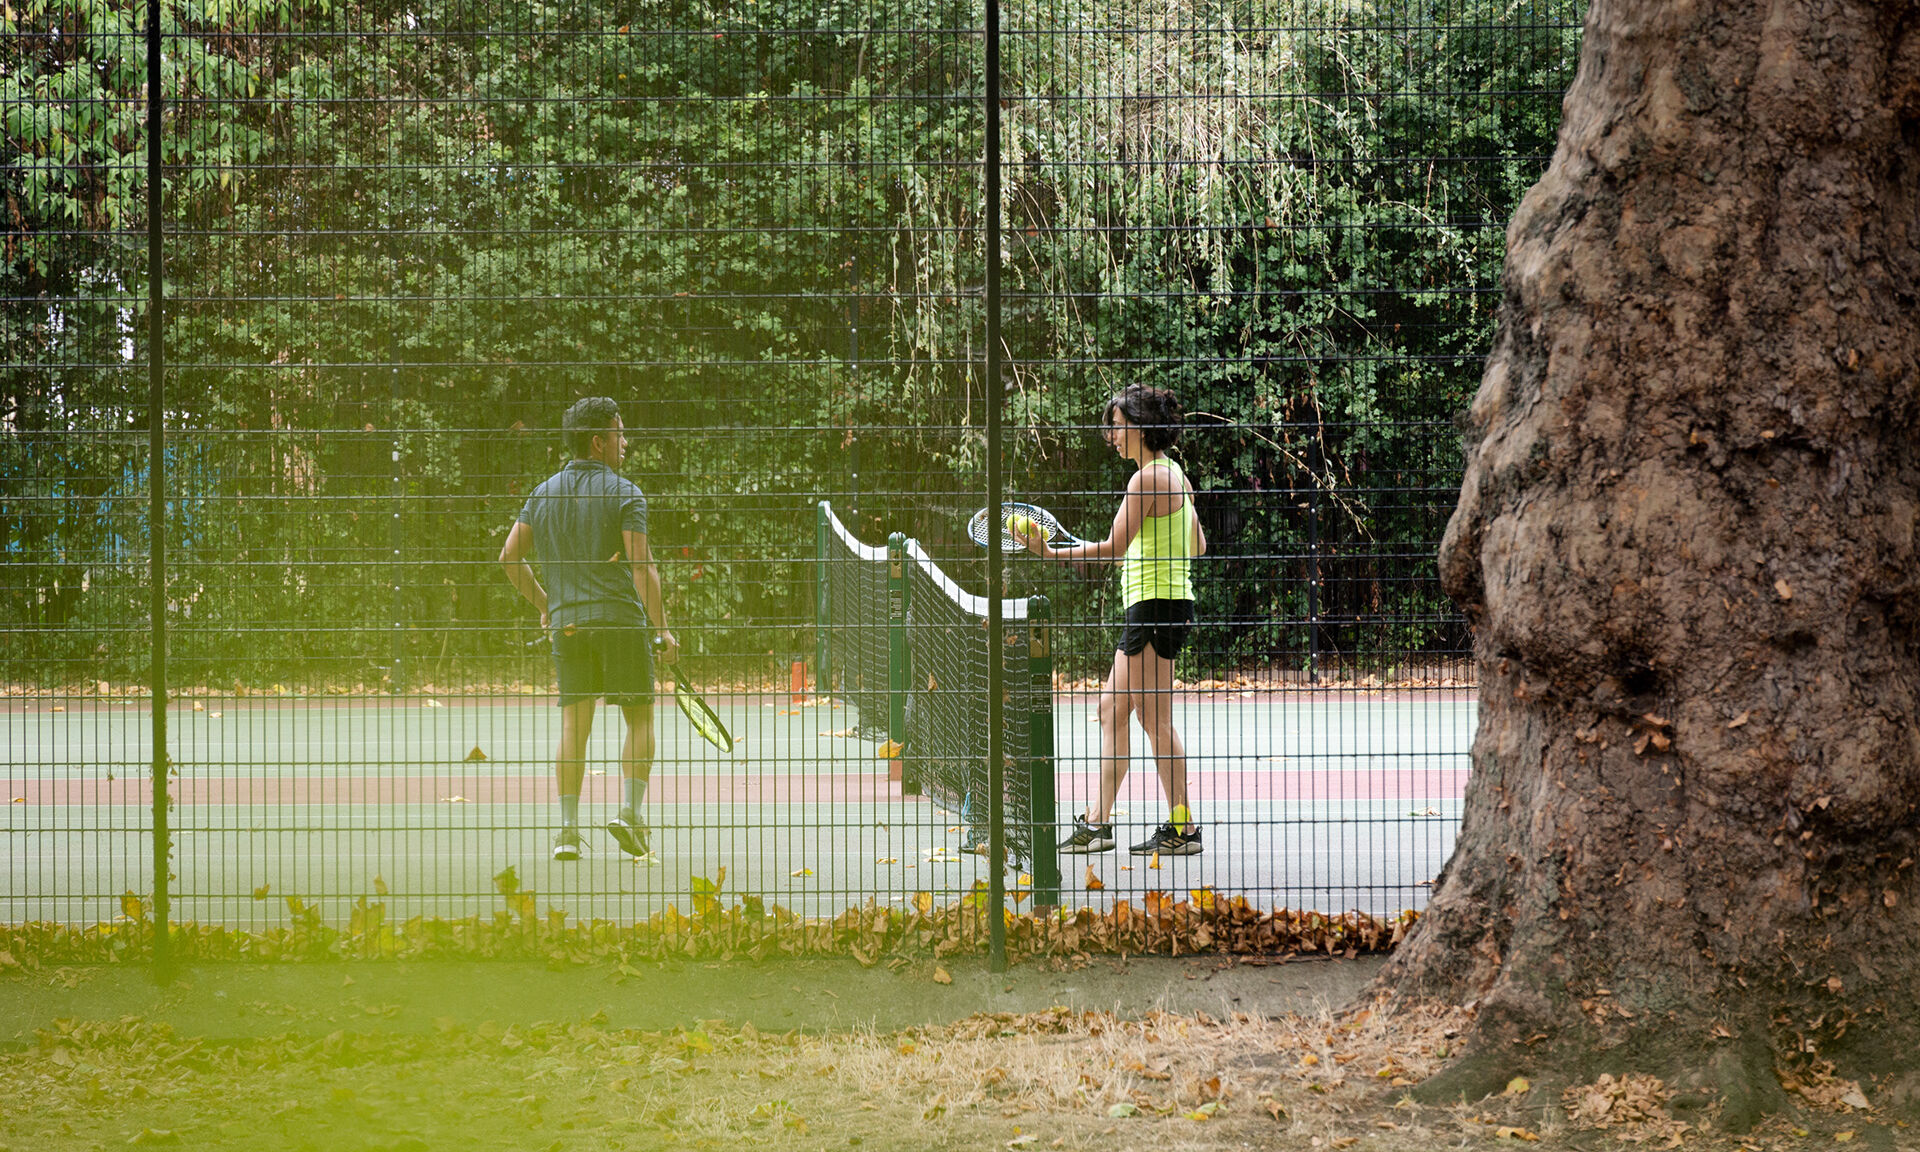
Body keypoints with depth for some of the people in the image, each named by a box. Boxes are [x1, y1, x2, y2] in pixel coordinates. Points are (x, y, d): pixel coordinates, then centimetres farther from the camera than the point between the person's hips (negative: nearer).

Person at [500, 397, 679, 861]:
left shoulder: (543, 493, 11)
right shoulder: (624, 493, -5)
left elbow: (510, 555, 10)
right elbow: (641, 566, -12)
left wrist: (544, 603, 21)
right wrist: (663, 629, -8)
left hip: (566, 623, 4)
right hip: (621, 619, -4)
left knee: (573, 725, 4)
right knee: (640, 719, 8)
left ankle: (567, 830, -4)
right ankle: (629, 812, -6)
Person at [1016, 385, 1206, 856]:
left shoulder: (1148, 477, -15)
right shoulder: (1174, 474, 15)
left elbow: (1115, 545, -19)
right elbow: (1197, 545, 21)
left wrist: (1050, 552, -18)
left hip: (1157, 603, -10)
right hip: (1149, 606, 10)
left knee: (1154, 717, -7)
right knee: (1113, 707, 12)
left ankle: (1182, 828, -4)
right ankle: (1097, 822, 15)